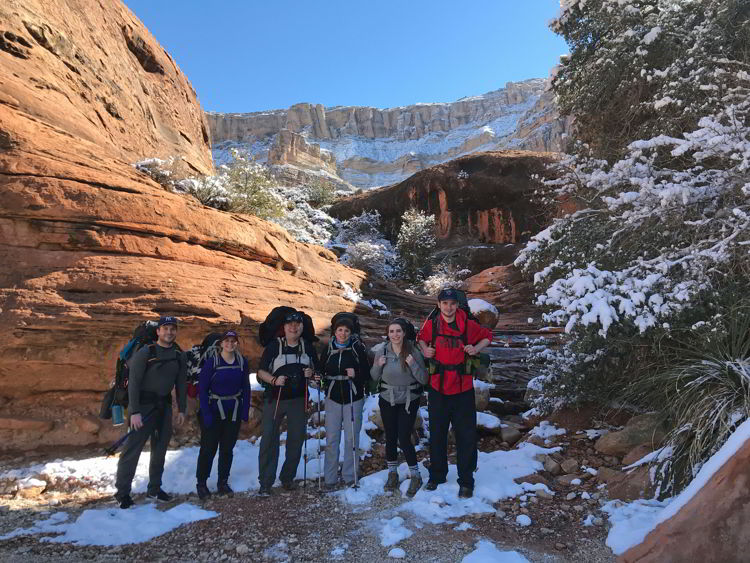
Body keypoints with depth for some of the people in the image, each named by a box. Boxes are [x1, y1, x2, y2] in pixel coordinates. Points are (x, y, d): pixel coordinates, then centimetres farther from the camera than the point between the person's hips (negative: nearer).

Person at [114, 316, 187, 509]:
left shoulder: (179, 356, 5)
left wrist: (182, 409, 8)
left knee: (160, 449, 12)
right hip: (144, 406, -5)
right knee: (133, 448, -6)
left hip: (164, 406, 6)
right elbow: (134, 382, -14)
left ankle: (154, 489, 25)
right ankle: (122, 492, 8)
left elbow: (181, 384, 11)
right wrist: (134, 411, -20)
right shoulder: (145, 352, -11)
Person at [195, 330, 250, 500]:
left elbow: (245, 388, 6)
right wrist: (206, 414, -15)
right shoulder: (212, 361, -11)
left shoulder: (242, 362, -1)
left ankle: (223, 483, 25)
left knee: (227, 448, 11)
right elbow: (202, 388, -10)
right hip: (214, 410, -3)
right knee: (208, 448, 0)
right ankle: (201, 483, 18)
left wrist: (245, 410, 0)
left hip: (234, 412, 3)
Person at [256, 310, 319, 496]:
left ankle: (288, 477, 26)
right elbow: (261, 371, -2)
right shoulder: (274, 346, -1)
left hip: (298, 400, 3)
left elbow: (317, 371, 16)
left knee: (296, 439, 9)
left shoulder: (308, 347, 8)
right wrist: (274, 380, -19)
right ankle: (265, 482, 4)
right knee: (269, 439, -5)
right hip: (274, 399, -3)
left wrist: (311, 373, -6)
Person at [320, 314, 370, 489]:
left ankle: (350, 476, 17)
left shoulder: (358, 347, -3)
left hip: (353, 397, -2)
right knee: (331, 438, 2)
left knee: (351, 438, 3)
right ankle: (330, 477, 14)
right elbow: (322, 370, 13)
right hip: (333, 397, 2)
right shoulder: (329, 348, 5)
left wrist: (356, 374, -22)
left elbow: (367, 372, -4)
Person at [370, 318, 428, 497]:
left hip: (409, 401, -3)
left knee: (404, 439, -6)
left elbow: (423, 380, -10)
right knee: (390, 438, 10)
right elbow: (375, 377, 5)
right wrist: (378, 365, -15)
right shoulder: (382, 351, -6)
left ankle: (415, 475, 16)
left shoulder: (413, 352, -13)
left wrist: (412, 364, -25)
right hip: (387, 400, 3)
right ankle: (392, 473, 31)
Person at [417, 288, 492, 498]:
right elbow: (421, 338, 19)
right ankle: (437, 475, 31)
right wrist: (424, 349, -1)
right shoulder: (431, 324, -1)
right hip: (438, 388, 1)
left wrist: (476, 348, -5)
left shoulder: (468, 325, -4)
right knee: (437, 434, 13)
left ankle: (466, 481, 19)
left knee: (466, 436, 4)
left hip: (463, 389, -1)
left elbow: (487, 336, 13)